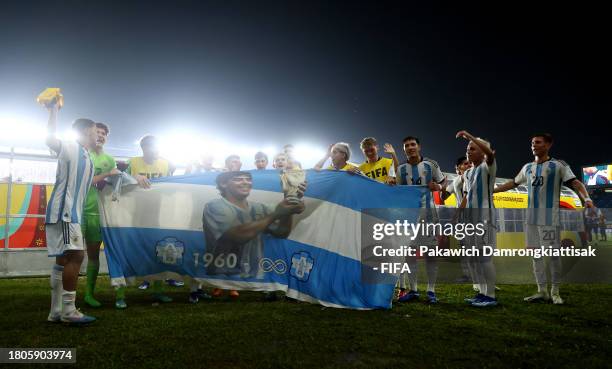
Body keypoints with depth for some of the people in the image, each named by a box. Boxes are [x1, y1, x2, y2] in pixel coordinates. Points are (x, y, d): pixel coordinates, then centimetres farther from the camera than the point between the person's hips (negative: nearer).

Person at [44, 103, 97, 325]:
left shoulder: (86, 157, 24)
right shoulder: (71, 148, -2)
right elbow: (50, 139, -16)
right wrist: (53, 110, -13)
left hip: (72, 213, 10)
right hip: (63, 211, -10)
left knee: (63, 260, 8)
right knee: (75, 256, -17)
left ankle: (56, 312, 13)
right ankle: (69, 311, -15)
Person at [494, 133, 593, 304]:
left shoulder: (558, 165, -1)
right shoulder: (527, 167, 15)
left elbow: (575, 183, -12)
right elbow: (513, 183, 26)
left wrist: (586, 198, -30)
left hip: (550, 217, -5)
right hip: (531, 217, 6)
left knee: (553, 253, -3)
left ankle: (555, 291, 9)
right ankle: (542, 291, 14)